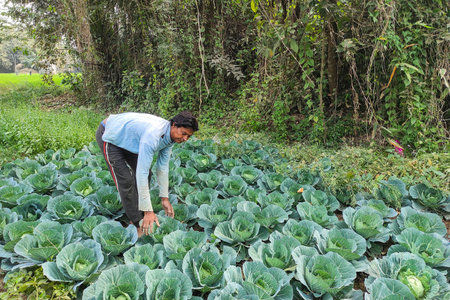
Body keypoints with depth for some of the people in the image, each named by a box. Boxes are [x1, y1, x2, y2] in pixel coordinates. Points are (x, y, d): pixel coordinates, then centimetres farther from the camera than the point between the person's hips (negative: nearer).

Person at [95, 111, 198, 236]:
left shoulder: (170, 136, -13)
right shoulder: (152, 135, -41)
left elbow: (163, 167, -3)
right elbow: (141, 173, -41)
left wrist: (164, 198, -1)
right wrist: (148, 211, -39)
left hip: (126, 138, 9)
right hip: (109, 136, -8)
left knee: (147, 174, 3)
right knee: (126, 180, -15)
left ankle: (138, 217, 13)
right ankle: (138, 226, -5)